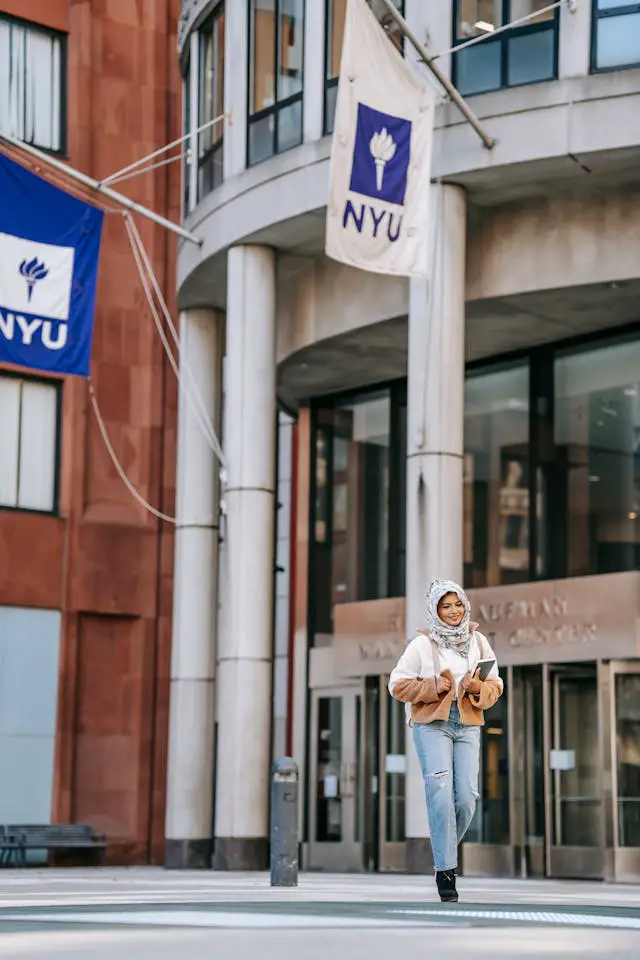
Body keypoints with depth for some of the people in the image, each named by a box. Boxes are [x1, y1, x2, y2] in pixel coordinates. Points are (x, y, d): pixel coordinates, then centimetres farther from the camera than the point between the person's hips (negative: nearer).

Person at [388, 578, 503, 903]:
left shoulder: (478, 641, 10)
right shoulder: (422, 643, -1)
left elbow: (495, 685, 13)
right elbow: (398, 684, -1)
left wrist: (479, 689, -9)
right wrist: (433, 687, -12)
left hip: (468, 725, 3)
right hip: (431, 724, -3)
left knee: (466, 797, -4)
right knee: (440, 793, -13)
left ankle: (446, 851, 22)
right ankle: (446, 871, -9)